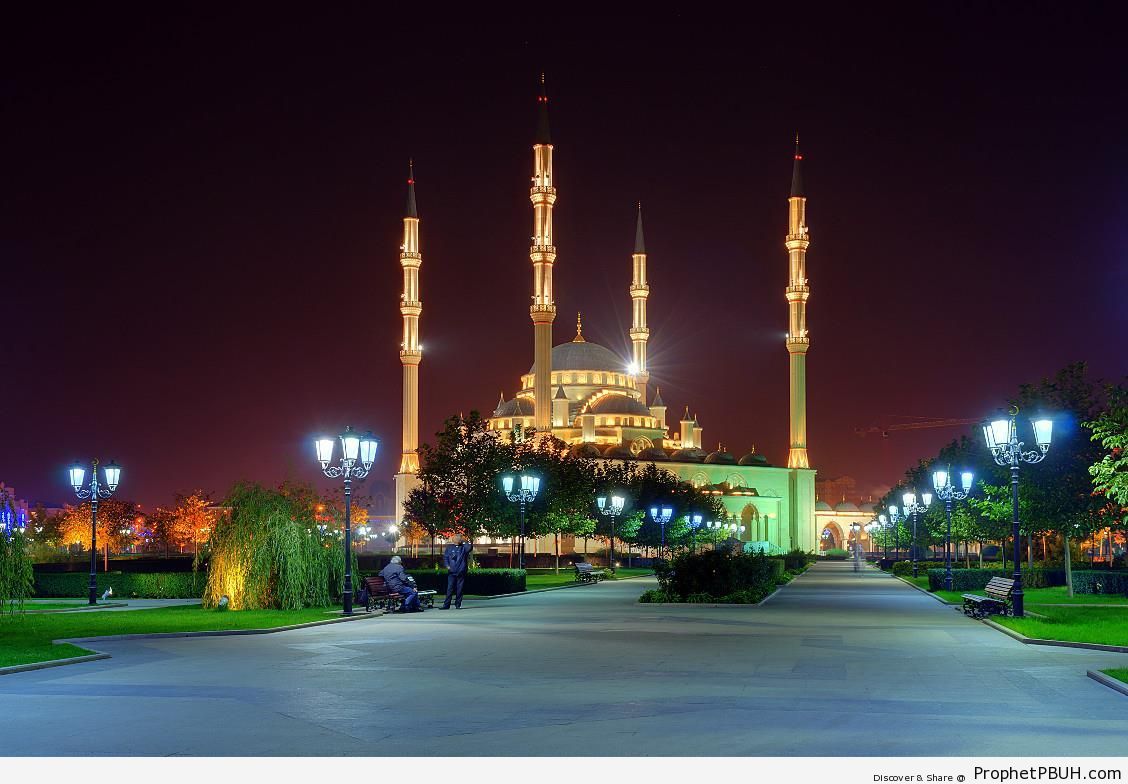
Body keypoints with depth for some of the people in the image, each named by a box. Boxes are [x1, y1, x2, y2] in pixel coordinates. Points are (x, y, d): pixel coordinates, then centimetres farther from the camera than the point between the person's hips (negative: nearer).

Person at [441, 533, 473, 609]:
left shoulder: (464, 547, 6)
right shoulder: (449, 547, 11)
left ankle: (458, 604, 9)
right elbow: (445, 557, 12)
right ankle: (446, 604, -1)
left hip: (461, 572, 0)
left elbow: (469, 548, -15)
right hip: (452, 572, 1)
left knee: (459, 589, 2)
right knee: (450, 588, -3)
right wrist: (447, 565, 0)